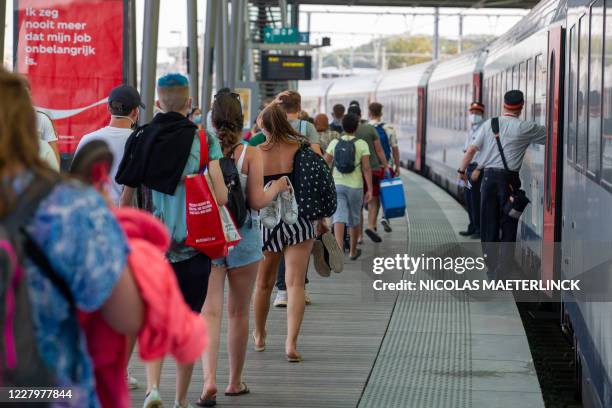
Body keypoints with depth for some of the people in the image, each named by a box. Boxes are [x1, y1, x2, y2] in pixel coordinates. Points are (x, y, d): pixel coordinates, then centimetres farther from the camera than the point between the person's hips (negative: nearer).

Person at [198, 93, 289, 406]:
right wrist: (276, 188, 8)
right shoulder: (251, 154, -8)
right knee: (239, 313, 13)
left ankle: (209, 379, -20)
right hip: (243, 238, 0)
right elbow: (257, 201, -11)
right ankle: (235, 381, 23)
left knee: (209, 312, -2)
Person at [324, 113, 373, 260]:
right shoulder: (362, 145, -6)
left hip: (337, 185, 1)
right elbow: (366, 168, -11)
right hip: (355, 187, -1)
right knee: (354, 219, 16)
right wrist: (370, 190, -8)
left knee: (339, 218, -8)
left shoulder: (334, 143, 1)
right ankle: (353, 251, 30)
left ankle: (339, 249, -28)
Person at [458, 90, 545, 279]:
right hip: (509, 178, -3)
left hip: (488, 177, 3)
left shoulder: (488, 125, 6)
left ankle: (491, 268, 15)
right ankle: (503, 269, -1)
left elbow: (471, 149, 2)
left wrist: (462, 169, 10)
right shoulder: (525, 128, -3)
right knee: (508, 225, 2)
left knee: (488, 223, 10)